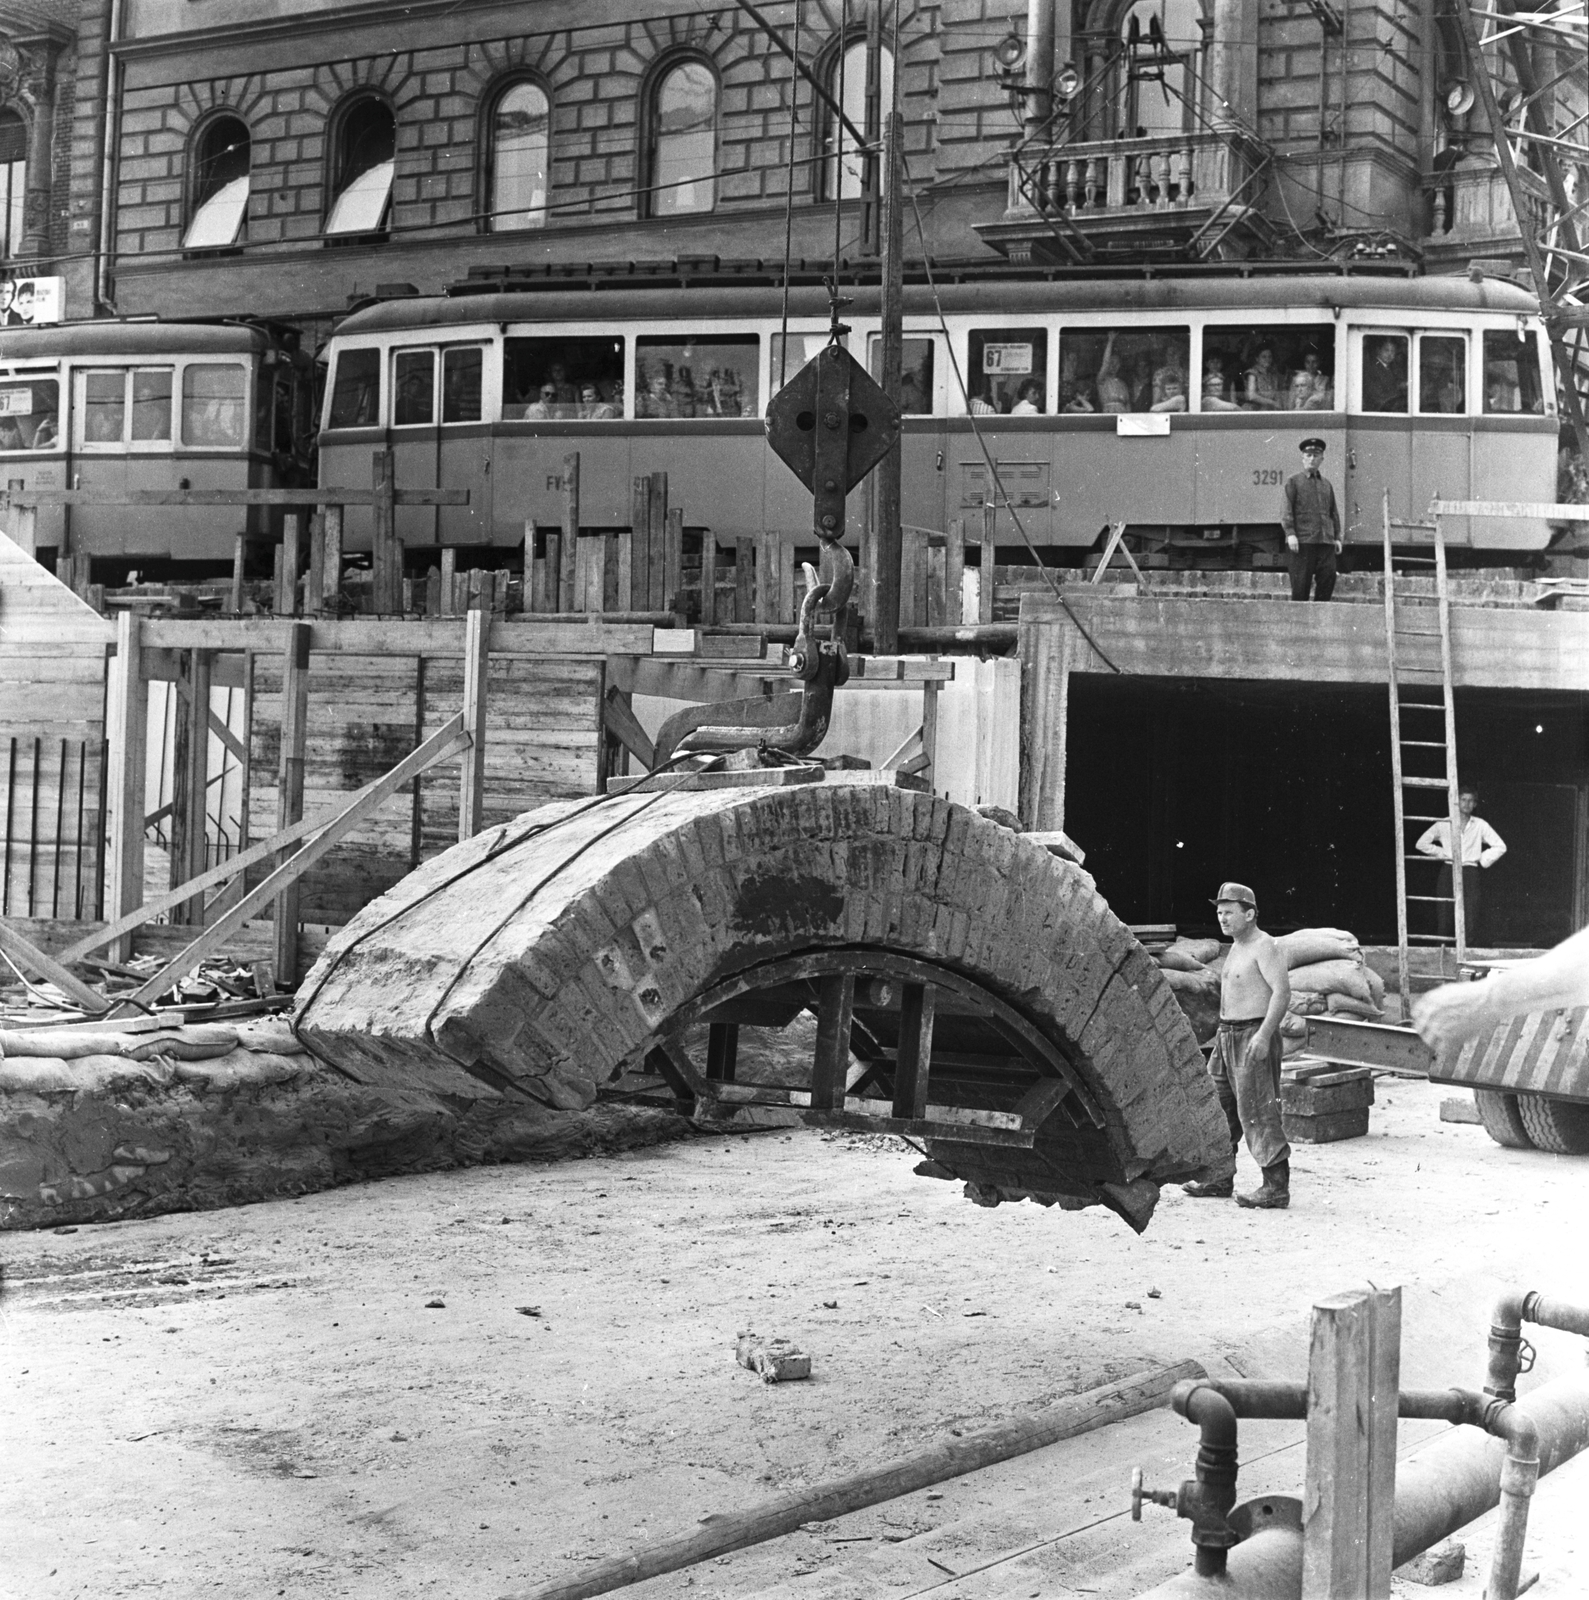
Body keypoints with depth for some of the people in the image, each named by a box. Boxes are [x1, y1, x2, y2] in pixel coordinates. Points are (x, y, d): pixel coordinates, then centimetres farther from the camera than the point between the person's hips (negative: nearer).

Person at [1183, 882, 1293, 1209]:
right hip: (1227, 1035, 10)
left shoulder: (1264, 947, -13)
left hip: (1254, 1036, -10)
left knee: (1257, 1111, -11)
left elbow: (1282, 990, -22)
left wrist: (1264, 1035, -28)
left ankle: (1276, 1186, -8)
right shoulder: (1236, 948, 17)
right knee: (1218, 1106, 12)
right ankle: (1220, 1179, 21)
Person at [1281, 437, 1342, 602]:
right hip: (1303, 540, -4)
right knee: (1301, 582, -6)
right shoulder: (1293, 481, 7)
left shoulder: (1327, 484, 21)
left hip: (1326, 540, 5)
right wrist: (1290, 533, -14)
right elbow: (1286, 509, -2)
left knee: (1328, 578, -4)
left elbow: (1333, 512, 22)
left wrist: (1337, 537, 12)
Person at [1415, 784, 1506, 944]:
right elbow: (1421, 843, 9)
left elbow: (1500, 846, 9)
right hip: (1448, 873, 1)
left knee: (1470, 923, -8)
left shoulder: (1480, 825, 8)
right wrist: (1441, 853, 5)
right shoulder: (1443, 824, 7)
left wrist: (1483, 860, 5)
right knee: (1446, 920, -3)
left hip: (1470, 873, 0)